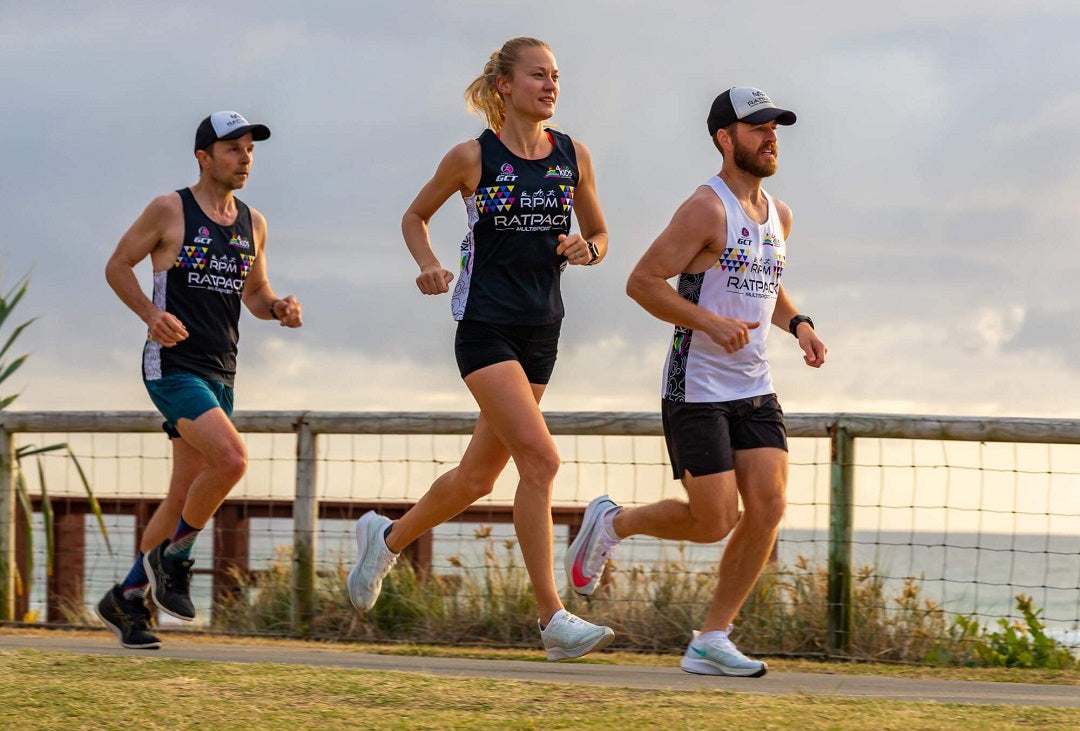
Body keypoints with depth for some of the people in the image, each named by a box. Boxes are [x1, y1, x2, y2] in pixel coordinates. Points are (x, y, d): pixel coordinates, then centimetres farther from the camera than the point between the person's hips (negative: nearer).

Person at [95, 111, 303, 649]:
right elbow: (117, 266, 1)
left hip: (220, 373, 7)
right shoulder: (170, 211, -4)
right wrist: (151, 313, -15)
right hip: (172, 365, -7)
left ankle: (126, 599, 20)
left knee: (184, 496, 7)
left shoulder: (252, 224, 12)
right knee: (231, 458, -26)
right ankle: (172, 557, -5)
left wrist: (278, 309, 0)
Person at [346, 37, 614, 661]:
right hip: (486, 327, -6)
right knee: (540, 458, -20)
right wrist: (429, 264, -8)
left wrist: (586, 249, -5)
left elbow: (600, 236, 18)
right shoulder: (473, 158, -3)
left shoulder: (574, 157, 7)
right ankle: (553, 619, -18)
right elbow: (415, 216, 11)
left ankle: (388, 538, 41)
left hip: (542, 330, 6)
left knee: (479, 476, 13)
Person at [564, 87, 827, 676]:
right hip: (697, 389, -7)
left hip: (754, 389, 7)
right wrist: (710, 322, -26)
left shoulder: (778, 215, 12)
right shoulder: (707, 209, -13)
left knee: (768, 505, -8)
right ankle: (612, 523, 19)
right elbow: (642, 282, -16)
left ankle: (710, 641, 0)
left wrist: (797, 323, 10)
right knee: (715, 522, -9)